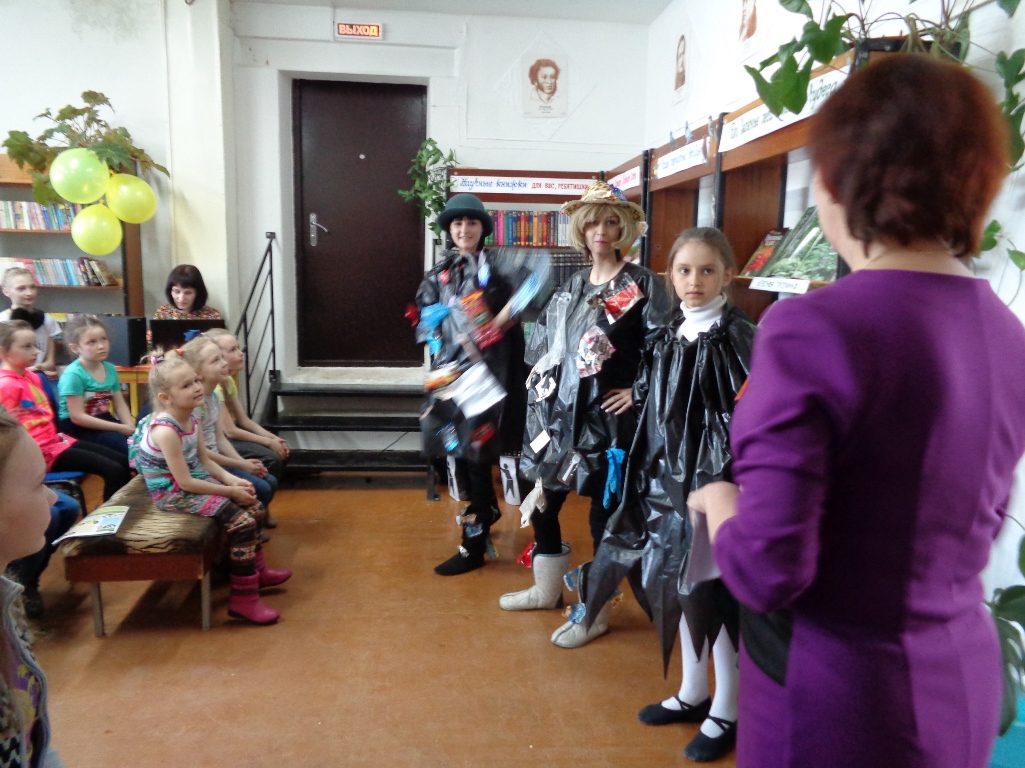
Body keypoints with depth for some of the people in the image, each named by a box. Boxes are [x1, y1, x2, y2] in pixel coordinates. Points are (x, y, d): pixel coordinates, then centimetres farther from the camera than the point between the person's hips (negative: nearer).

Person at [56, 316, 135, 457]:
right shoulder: (73, 374, -16)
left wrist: (130, 427, -11)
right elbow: (77, 417, -18)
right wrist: (121, 428, -19)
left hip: (103, 422, 7)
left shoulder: (110, 369, 5)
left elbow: (120, 404, 8)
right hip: (79, 429, -7)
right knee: (131, 446, -27)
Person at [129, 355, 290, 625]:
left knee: (253, 506, 10)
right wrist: (230, 491, -19)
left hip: (195, 480, 9)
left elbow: (204, 461, 9)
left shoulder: (191, 417, 0)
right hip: (174, 492, -9)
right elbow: (186, 482, -26)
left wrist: (232, 480, -6)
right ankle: (243, 599, -8)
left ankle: (257, 570, 29)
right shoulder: (165, 430, -28)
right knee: (241, 521, -18)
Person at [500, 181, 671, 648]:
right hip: (558, 411, 7)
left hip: (606, 418, -7)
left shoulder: (641, 284, -6)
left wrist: (639, 391, -13)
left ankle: (596, 612, 20)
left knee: (603, 509, 3)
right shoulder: (573, 285, 13)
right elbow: (543, 335, 24)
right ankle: (547, 589, 36)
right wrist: (540, 372, 13)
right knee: (542, 499, 15)